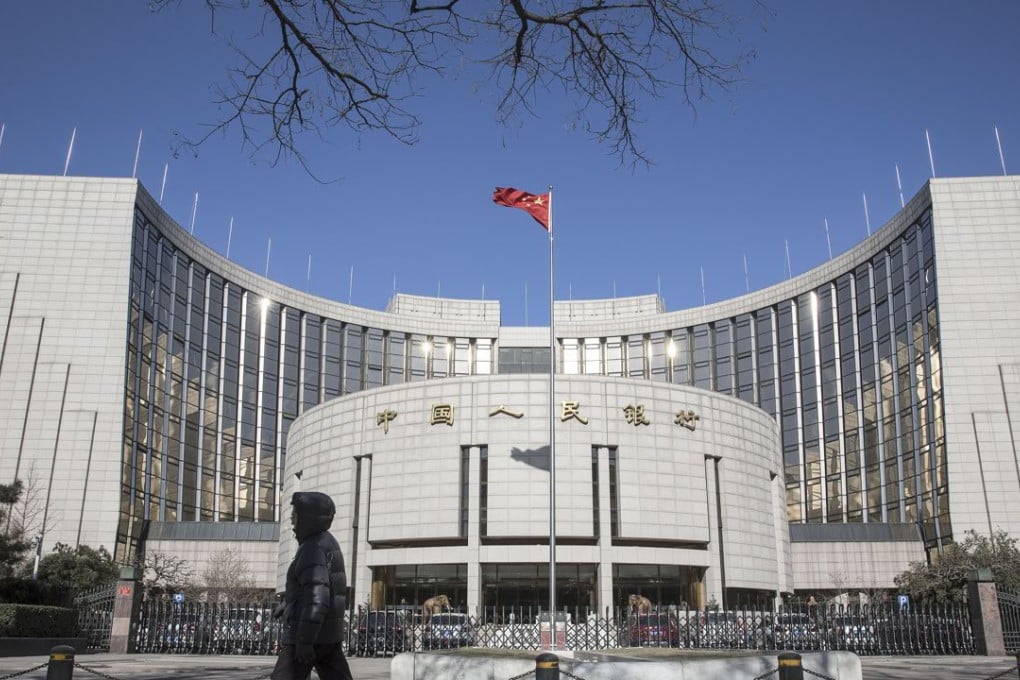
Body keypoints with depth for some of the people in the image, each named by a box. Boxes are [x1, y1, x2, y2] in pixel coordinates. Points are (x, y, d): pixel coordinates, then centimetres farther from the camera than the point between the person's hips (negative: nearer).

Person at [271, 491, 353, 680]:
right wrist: (286, 603, 37)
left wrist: (305, 639, -25)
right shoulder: (328, 543, 15)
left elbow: (317, 597, -25)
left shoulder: (314, 548, -16)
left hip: (309, 633, -9)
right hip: (328, 633, 9)